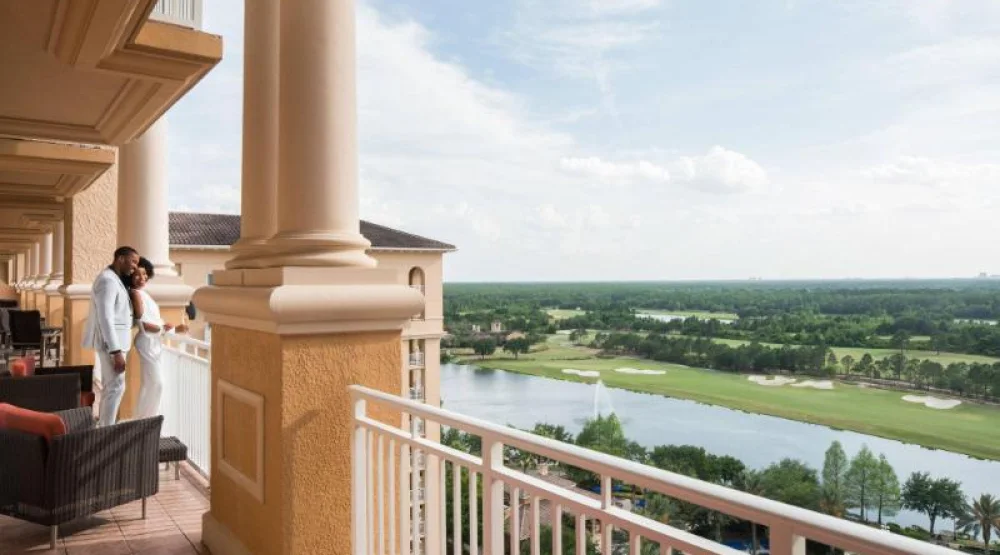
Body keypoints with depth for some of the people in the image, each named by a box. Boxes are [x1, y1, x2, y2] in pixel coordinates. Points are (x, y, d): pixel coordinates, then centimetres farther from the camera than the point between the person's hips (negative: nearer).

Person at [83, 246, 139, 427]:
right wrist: (116, 352, -25)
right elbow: (105, 319, -23)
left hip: (115, 341, 10)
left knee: (109, 386, 15)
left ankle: (104, 427, 22)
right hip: (111, 343, -10)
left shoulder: (115, 280, 14)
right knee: (116, 386, -8)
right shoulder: (107, 281, -18)